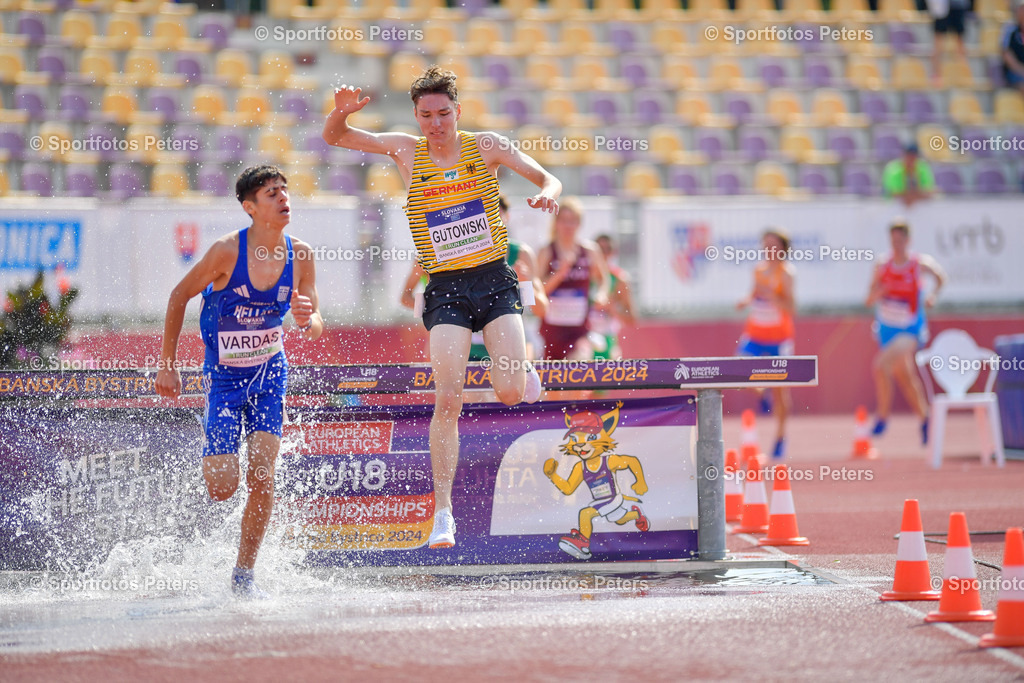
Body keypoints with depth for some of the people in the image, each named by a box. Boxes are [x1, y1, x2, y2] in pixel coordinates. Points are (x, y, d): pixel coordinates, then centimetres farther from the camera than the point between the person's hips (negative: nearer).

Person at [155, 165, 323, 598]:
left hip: (270, 373, 3)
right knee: (222, 488, -9)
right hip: (225, 377, -3)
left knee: (262, 478, -7)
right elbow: (179, 296, -7)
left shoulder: (299, 255, -8)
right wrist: (167, 363, -5)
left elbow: (315, 327, 0)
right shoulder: (228, 251, -20)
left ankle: (244, 574, 7)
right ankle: (212, 458, 29)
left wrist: (307, 320, -25)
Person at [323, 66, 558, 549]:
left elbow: (546, 178, 4)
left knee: (510, 393, -12)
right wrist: (341, 111, -14)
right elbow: (334, 138, 8)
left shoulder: (487, 146, 3)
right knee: (448, 401, -13)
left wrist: (548, 194, -20)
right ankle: (443, 513, -10)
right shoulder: (406, 151, 4)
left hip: (495, 279, 0)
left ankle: (525, 368, 27)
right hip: (446, 290, 0)